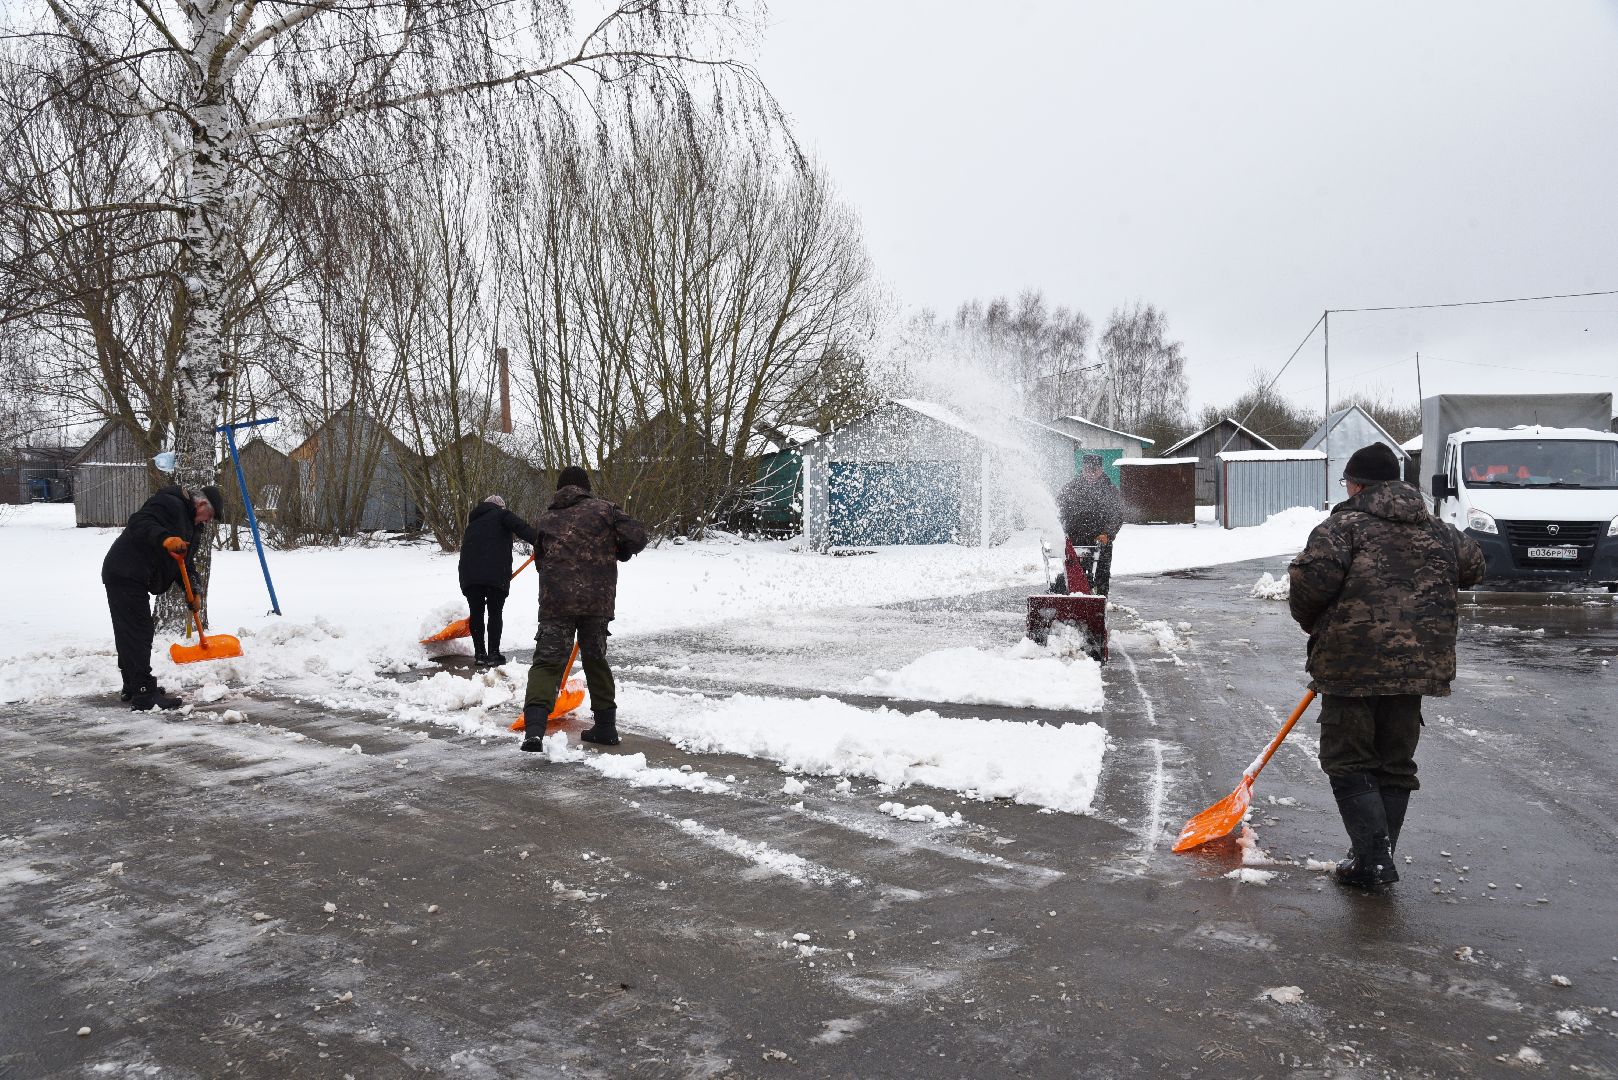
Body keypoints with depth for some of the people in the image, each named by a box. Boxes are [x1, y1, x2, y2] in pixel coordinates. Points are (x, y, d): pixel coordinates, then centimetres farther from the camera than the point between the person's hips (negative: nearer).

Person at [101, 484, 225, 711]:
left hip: (132, 578, 11)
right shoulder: (170, 504, -11)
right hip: (125, 575, -11)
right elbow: (140, 523, -25)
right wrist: (164, 539, -42)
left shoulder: (189, 525, 20)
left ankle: (132, 688, 31)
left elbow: (185, 561, 17)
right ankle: (144, 695, -11)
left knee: (129, 633, 19)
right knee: (138, 632, -11)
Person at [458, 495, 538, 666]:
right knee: (495, 613, 4)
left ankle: (480, 653, 13)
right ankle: (493, 654, 4)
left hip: (470, 574, 5)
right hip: (496, 575, -5)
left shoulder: (474, 522, 30)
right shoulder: (501, 514, 10)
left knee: (476, 612, 11)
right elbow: (520, 526, -12)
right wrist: (537, 541, -23)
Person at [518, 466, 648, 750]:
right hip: (599, 600, 0)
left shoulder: (544, 520, 15)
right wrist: (616, 553, 17)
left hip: (555, 601, 0)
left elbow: (541, 560, 20)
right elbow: (637, 536, -2)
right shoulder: (603, 508, 8)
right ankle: (606, 726, 24)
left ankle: (534, 729, -21)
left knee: (547, 662, -1)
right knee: (596, 659, 17)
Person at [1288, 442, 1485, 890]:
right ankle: (1379, 860, 22)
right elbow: (1472, 567, 28)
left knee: (1348, 763, 4)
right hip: (1417, 665, 6)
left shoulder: (1344, 524, -7)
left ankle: (1373, 858, -3)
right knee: (1396, 764, 15)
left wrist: (1312, 623, 2)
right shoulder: (1436, 530, 14)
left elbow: (1310, 580, -17)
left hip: (1354, 665, -6)